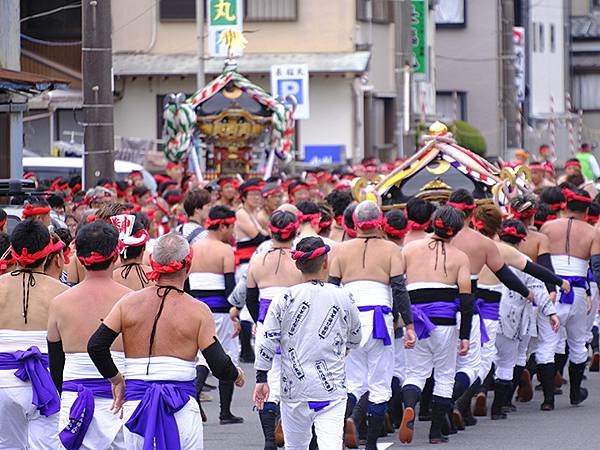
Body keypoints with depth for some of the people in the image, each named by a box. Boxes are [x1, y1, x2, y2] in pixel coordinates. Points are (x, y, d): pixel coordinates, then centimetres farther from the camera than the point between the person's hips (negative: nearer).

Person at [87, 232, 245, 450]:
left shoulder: (129, 303, 3)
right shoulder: (197, 311, -4)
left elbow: (96, 345, -1)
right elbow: (220, 367, -7)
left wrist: (115, 378, 15)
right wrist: (237, 375, 15)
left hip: (135, 406, 2)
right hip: (181, 408, -2)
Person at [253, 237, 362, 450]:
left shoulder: (285, 298, -3)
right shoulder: (343, 298, 0)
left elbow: (267, 342, -3)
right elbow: (354, 339, 15)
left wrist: (261, 378, 5)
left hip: (295, 386, 1)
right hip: (332, 387, -1)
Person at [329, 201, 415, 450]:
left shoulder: (342, 250, 8)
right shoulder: (390, 250, 2)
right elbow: (399, 289, -3)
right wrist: (409, 324, 0)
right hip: (379, 316, -2)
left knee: (354, 382, 8)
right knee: (379, 385, 5)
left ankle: (343, 416, -23)